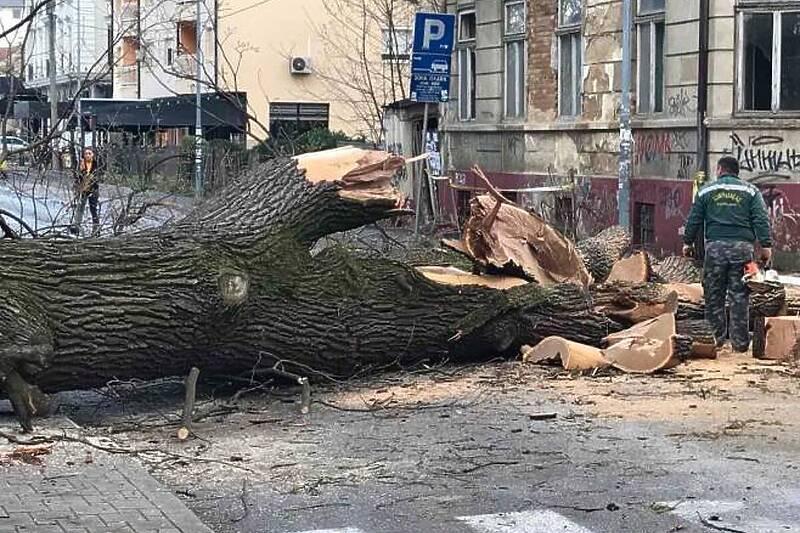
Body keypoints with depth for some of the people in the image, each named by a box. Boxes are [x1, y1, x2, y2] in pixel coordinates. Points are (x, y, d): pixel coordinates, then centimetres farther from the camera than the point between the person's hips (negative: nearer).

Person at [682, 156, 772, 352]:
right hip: (742, 247, 0)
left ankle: (717, 338, 7)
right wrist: (766, 245, -1)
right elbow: (761, 220, 0)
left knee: (714, 295, 7)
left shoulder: (706, 190, 10)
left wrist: (688, 242, 18)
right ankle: (740, 342, 2)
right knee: (740, 296, 2)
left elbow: (694, 220, 10)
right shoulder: (751, 191, 9)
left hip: (715, 246, 0)